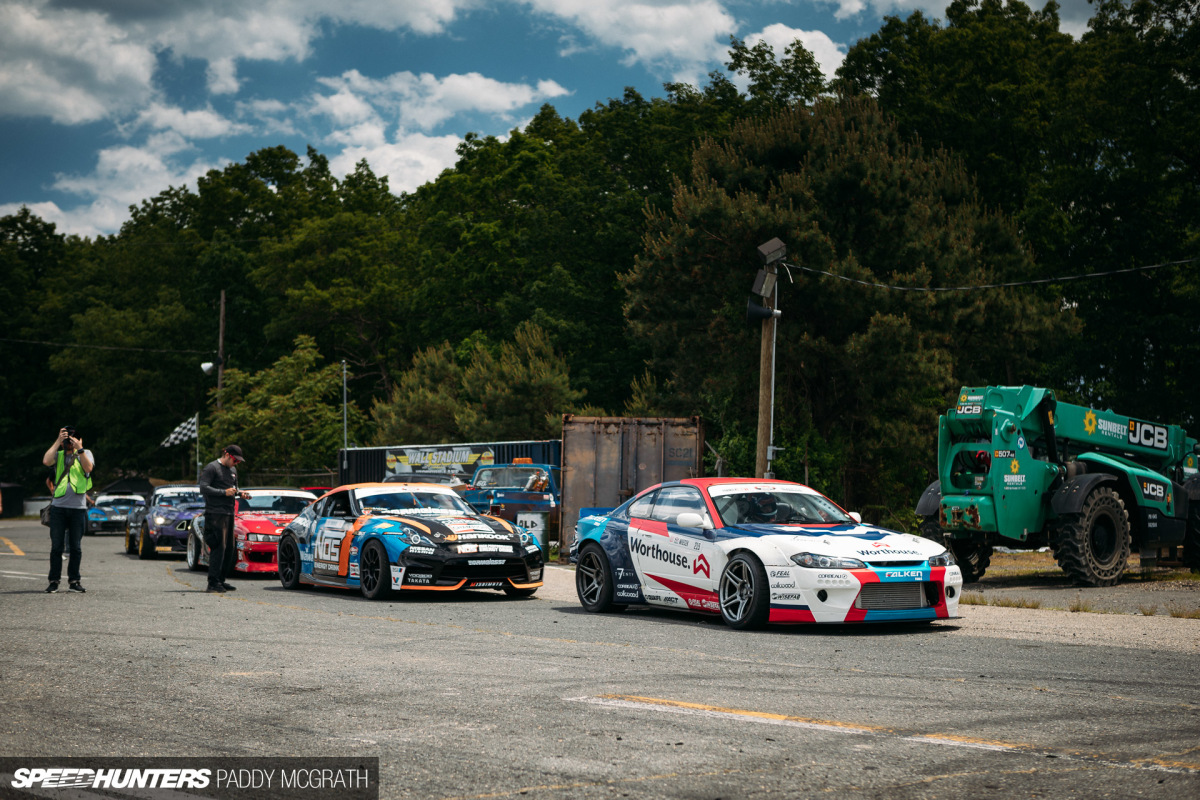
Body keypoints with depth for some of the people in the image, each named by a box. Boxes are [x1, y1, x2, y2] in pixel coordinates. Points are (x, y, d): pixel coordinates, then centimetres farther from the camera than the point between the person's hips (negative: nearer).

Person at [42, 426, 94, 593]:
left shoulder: (85, 453, 12)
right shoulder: (58, 455, 12)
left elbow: (89, 468, -9)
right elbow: (46, 461, -10)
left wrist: (79, 447, -11)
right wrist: (58, 441, -7)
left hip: (78, 507, 0)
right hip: (58, 506, 0)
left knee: (76, 547, 3)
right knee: (56, 546, 0)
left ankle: (74, 580, 10)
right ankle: (54, 581, 5)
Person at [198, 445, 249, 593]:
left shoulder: (233, 471, 20)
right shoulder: (211, 468, -5)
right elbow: (203, 488, -13)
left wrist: (240, 494, 6)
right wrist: (224, 492, -18)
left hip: (229, 513, 9)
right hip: (215, 514, -8)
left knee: (228, 549, 8)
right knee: (218, 548, -14)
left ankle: (220, 581, 14)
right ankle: (213, 583, -13)